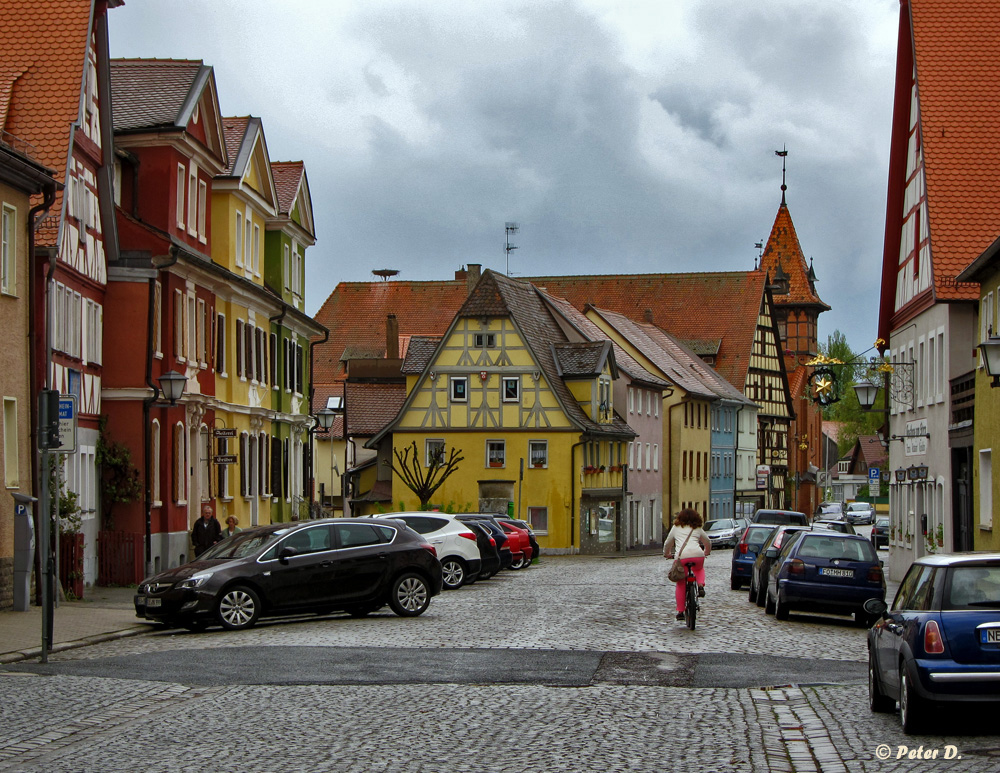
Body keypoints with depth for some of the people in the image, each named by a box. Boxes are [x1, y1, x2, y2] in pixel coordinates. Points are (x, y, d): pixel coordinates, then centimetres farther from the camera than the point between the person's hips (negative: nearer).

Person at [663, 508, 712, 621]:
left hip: (682, 556, -1)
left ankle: (680, 611, 6)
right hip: (698, 555, 1)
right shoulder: (698, 529, 24)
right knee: (699, 569, 34)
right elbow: (708, 542, 35)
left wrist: (667, 554, 48)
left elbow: (667, 543, 29)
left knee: (681, 584, 8)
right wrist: (706, 552, 55)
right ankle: (701, 585, 5)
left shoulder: (676, 528, 22)